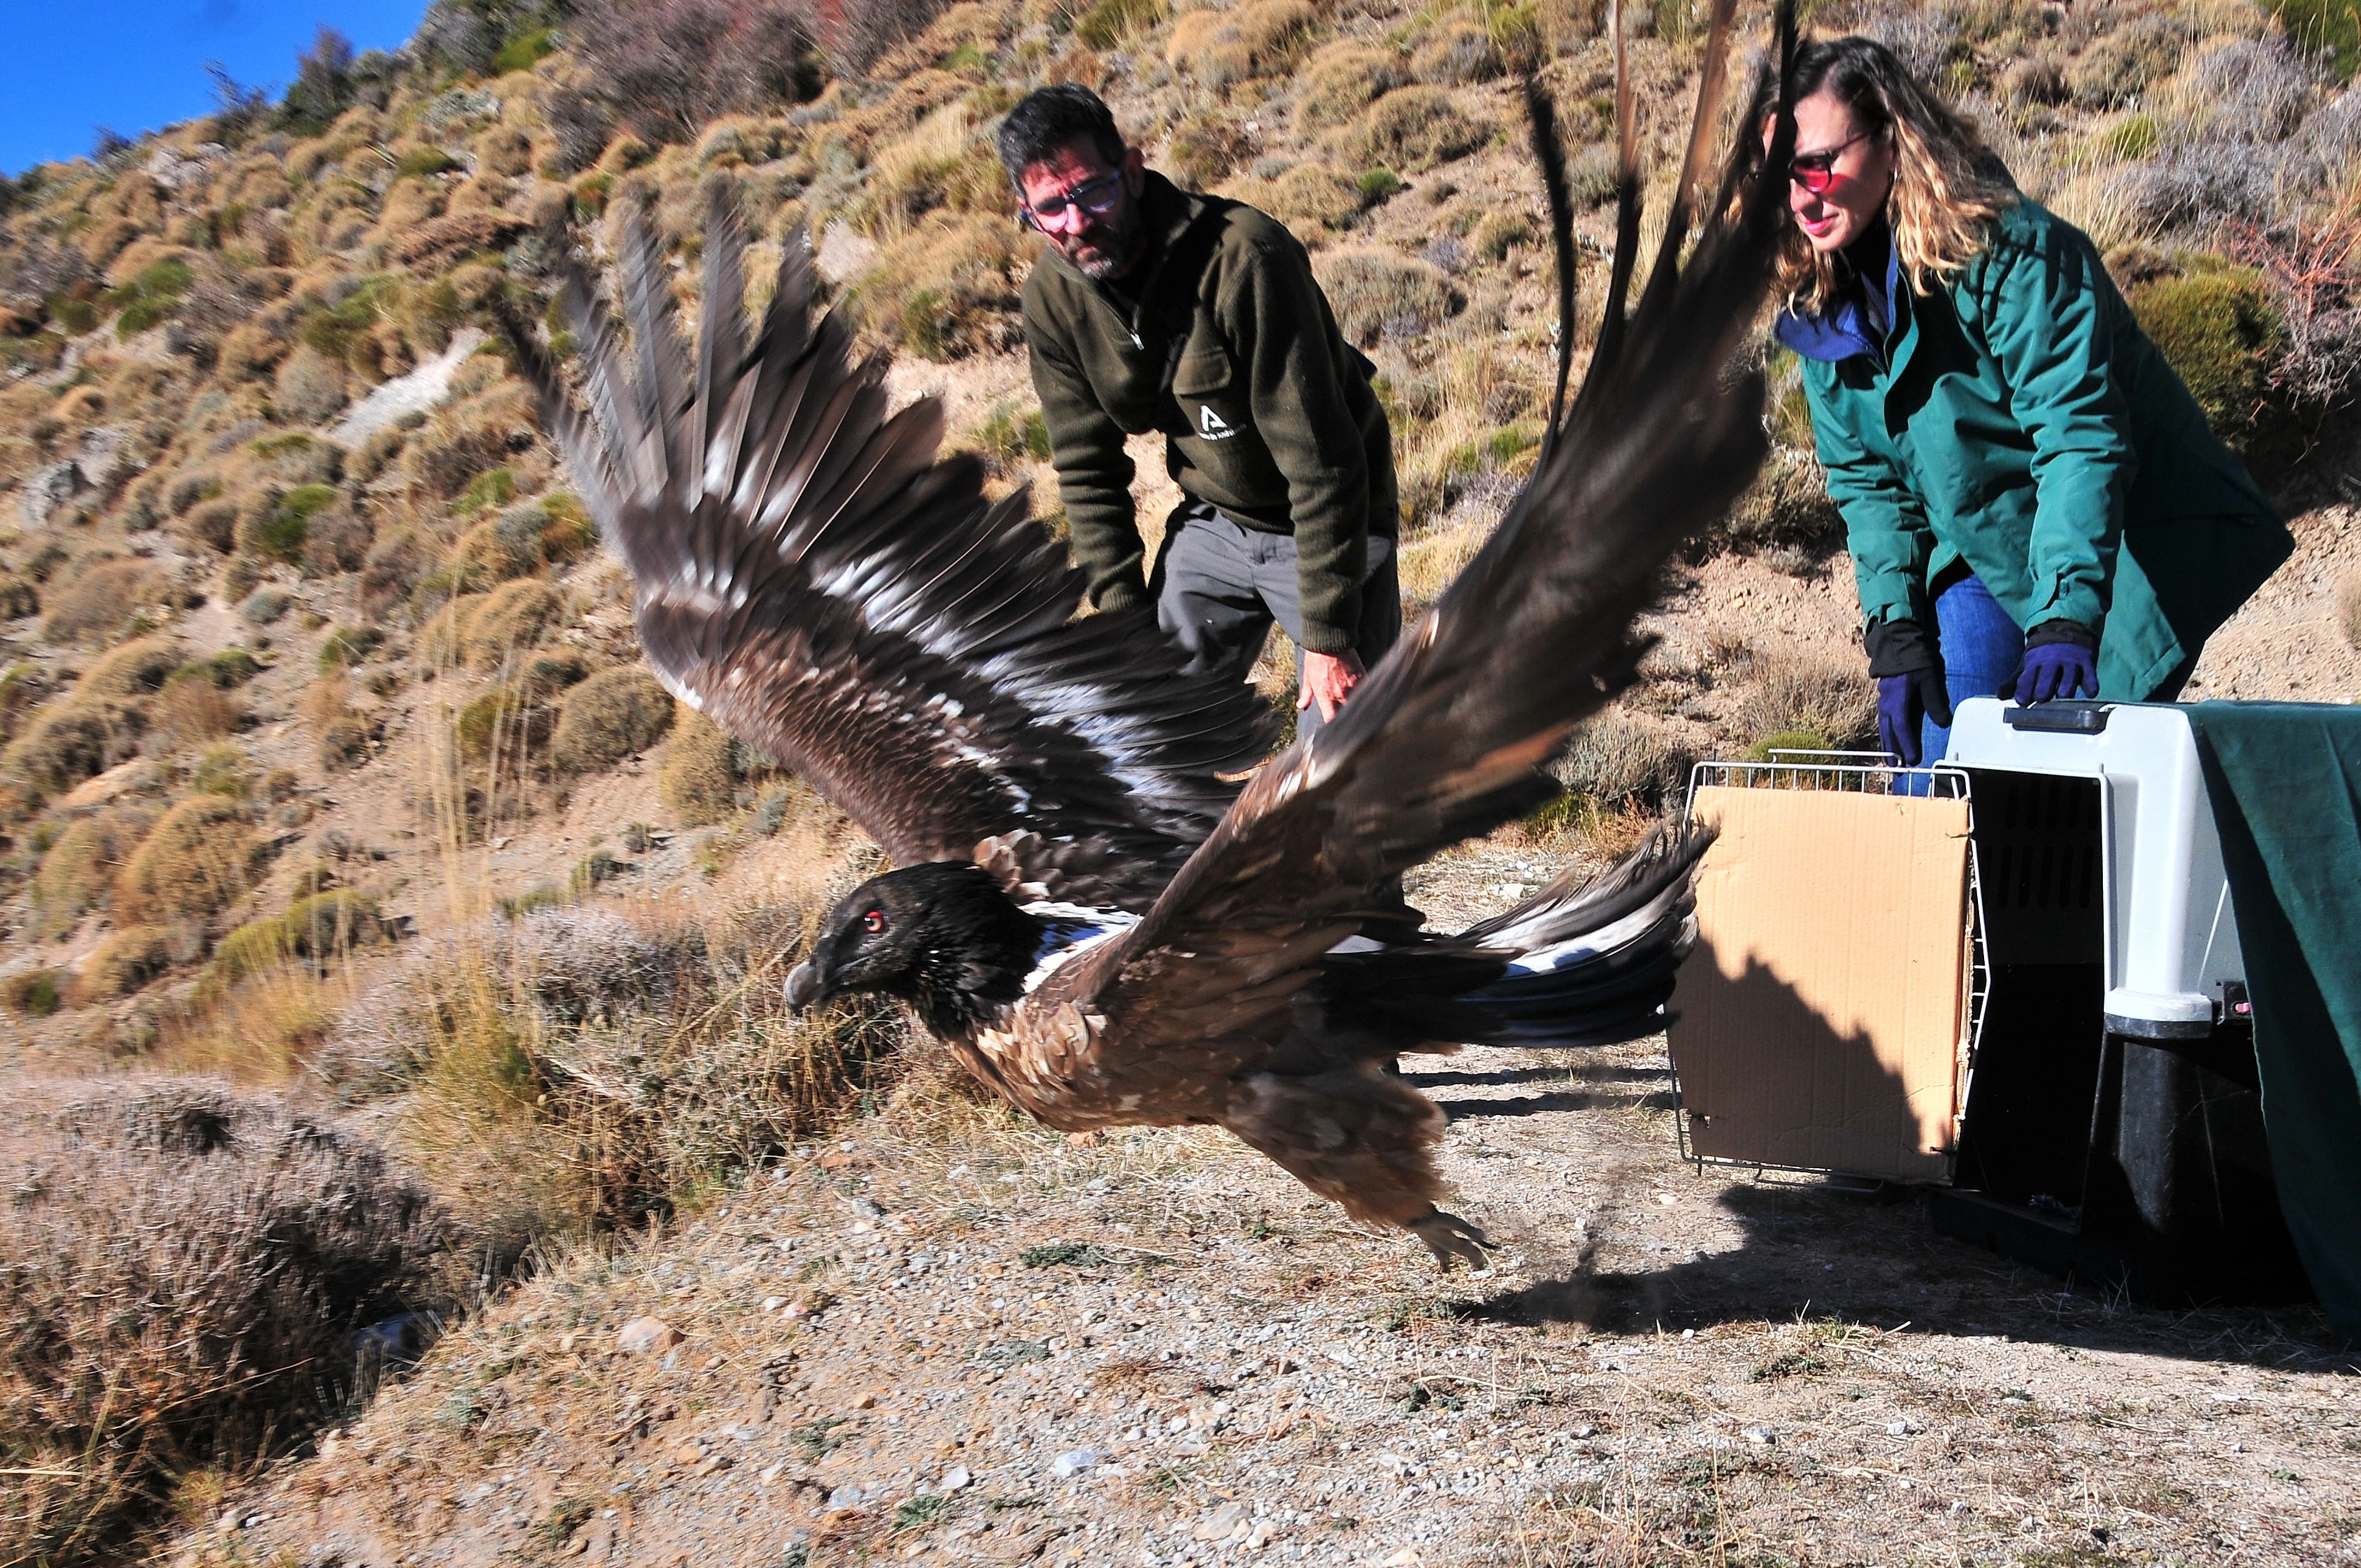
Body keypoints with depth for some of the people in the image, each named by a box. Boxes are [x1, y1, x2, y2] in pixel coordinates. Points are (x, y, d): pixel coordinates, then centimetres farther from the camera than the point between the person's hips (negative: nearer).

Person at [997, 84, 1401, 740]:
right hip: (1211, 521, 5)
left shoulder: (1244, 257, -30)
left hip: (1331, 522, -5)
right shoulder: (1052, 297, -11)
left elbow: (1321, 464, -28)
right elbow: (1087, 469, 0)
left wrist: (1327, 636, -27)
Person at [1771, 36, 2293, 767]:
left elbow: (2081, 434, -30)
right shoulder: (1822, 307, -5)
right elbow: (1867, 481, 1)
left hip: (2130, 553, -5)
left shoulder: (2012, 251, -24)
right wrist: (1895, 632, -9)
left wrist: (2066, 618, -41)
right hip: (1986, 561, 6)